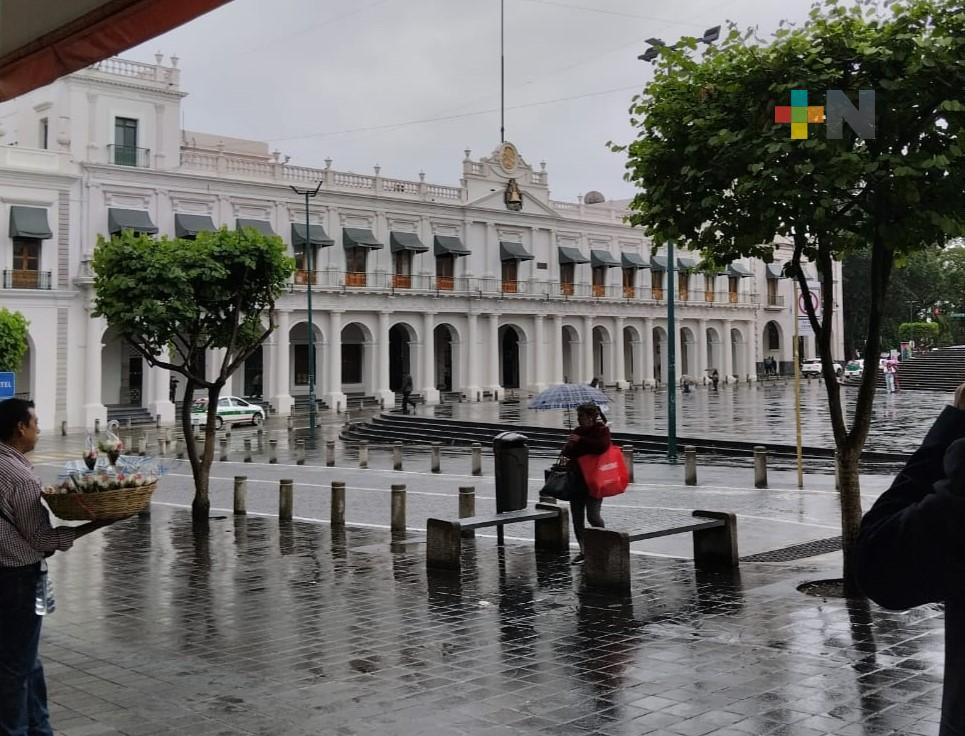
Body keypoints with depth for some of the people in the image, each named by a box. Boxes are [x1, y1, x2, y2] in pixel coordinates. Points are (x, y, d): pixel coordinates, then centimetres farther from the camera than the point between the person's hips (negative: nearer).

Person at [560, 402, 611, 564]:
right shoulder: (578, 431, 12)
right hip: (577, 480, 6)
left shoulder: (602, 430, -5)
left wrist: (580, 440, -23)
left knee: (592, 516, -9)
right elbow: (567, 452, 10)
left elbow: (602, 446, -26)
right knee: (577, 518, 5)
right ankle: (583, 550, 13)